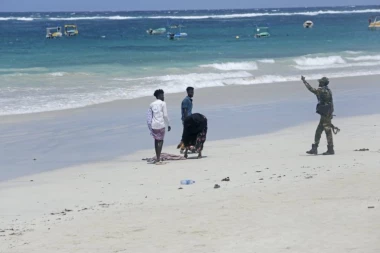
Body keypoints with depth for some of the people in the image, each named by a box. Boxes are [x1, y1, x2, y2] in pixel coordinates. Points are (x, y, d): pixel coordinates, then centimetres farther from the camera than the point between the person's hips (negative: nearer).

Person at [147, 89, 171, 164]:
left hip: (153, 125, 5)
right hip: (160, 124, -5)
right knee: (160, 141, -4)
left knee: (156, 140, 16)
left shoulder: (152, 104, 14)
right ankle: (158, 159, -12)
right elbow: (165, 115, -6)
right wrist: (168, 125, 2)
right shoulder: (163, 103, -1)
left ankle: (157, 157, 22)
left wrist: (150, 127, 18)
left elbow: (149, 116, 13)